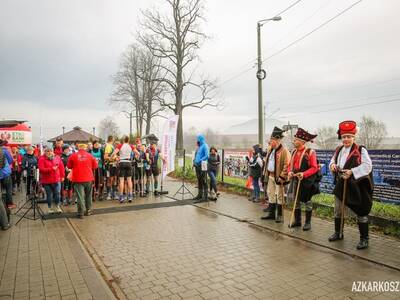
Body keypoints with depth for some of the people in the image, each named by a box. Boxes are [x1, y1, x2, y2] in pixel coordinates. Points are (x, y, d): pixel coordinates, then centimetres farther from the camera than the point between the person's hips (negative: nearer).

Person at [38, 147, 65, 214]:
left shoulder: (57, 157, 6)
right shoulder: (42, 159, -4)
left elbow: (61, 167, 10)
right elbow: (41, 169, -14)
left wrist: (62, 176, 8)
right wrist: (51, 169, -21)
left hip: (57, 180, 2)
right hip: (47, 181, -2)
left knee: (57, 193, 2)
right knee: (49, 195, 6)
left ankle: (57, 206, 19)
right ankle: (50, 208, 21)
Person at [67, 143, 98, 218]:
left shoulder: (73, 156, -3)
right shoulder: (90, 155, 0)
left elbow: (69, 166, 8)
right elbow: (95, 166, 7)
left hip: (78, 179, -1)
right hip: (88, 178, 2)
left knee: (80, 196, 0)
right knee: (88, 195, 16)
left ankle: (81, 213, -1)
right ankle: (88, 210, 23)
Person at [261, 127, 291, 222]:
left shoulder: (284, 151, -14)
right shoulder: (270, 149, 11)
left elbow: (287, 165, -17)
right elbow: (267, 162, 19)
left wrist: (281, 177, -19)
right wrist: (265, 173, 14)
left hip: (278, 177, -8)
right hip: (270, 176, 8)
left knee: (279, 195, 1)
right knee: (271, 194, 14)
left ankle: (279, 215, 12)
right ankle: (271, 213, 26)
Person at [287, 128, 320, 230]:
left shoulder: (310, 152, -11)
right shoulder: (294, 152, 8)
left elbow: (314, 168, -13)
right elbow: (290, 165, 14)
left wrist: (304, 174, -26)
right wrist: (290, 172, -6)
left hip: (307, 181, -6)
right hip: (295, 180, 6)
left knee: (307, 201, 5)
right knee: (296, 200, 12)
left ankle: (308, 222, 17)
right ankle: (297, 220, 25)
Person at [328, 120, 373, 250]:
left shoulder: (360, 150, -11)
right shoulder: (338, 150, 9)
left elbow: (367, 166, -19)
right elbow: (333, 161, 18)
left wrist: (352, 172, -27)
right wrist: (332, 165, -5)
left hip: (356, 187, -6)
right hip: (340, 185, 7)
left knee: (360, 212, 2)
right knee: (338, 210, 16)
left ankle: (364, 238, 17)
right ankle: (338, 233, 33)